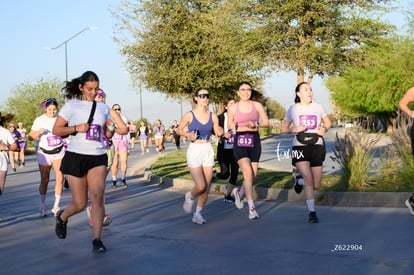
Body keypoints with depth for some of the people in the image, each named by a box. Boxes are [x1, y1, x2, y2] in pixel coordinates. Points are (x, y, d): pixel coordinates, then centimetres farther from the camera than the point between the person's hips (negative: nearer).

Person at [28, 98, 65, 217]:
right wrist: (38, 132, -25)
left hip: (59, 152, 1)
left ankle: (56, 206, 0)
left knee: (60, 178, -10)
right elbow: (31, 137, -5)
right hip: (44, 153, -1)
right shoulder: (39, 120, -4)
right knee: (44, 180, 3)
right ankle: (42, 206, 17)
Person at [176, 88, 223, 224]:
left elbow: (217, 132, 13)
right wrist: (188, 134, -13)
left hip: (208, 151, 4)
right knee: (200, 186, -13)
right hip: (194, 152, -4)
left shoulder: (213, 116, 3)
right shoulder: (189, 115, -6)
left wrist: (220, 132, -10)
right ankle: (189, 196, 21)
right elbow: (178, 130, 6)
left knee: (207, 187, 5)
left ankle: (198, 214, 22)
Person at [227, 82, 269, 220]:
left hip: (254, 141, 2)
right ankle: (252, 207, -12)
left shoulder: (257, 105, 5)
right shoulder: (233, 108, 4)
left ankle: (239, 192, 37)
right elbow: (230, 125, 13)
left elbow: (266, 122, 5)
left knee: (252, 176, 4)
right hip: (239, 142, -2)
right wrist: (242, 127, -6)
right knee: (248, 173, -18)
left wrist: (256, 124, -14)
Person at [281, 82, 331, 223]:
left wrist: (324, 129, -2)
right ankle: (312, 212, -10)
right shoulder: (293, 109, 3)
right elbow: (284, 129, 8)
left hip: (316, 146, 3)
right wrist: (294, 129, -12)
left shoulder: (318, 107, 7)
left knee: (316, 186, 3)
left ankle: (301, 179, 36)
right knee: (308, 179, -19)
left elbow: (328, 122, 20)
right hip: (299, 146, -2)